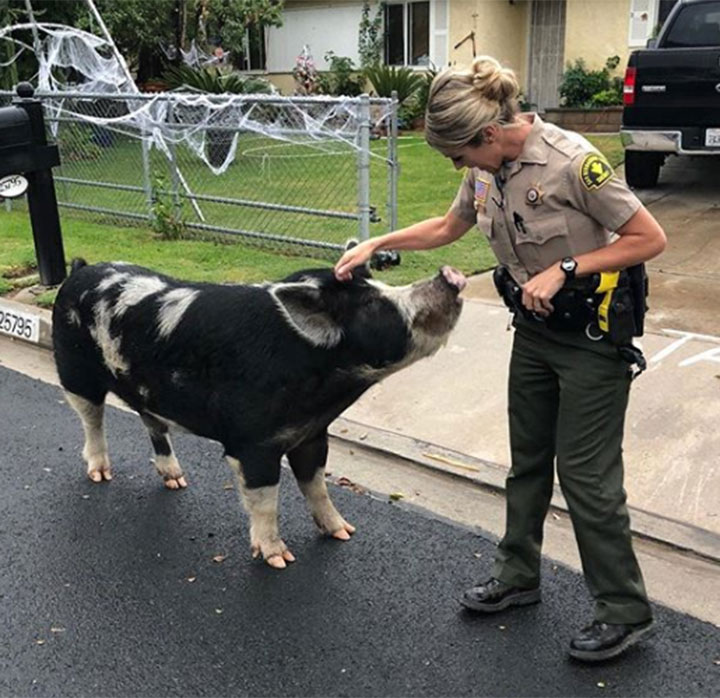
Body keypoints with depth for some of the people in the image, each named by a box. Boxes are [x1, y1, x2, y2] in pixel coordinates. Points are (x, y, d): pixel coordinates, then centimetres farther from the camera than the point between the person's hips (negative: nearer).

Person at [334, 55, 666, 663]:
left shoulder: (572, 162, -25)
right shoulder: (489, 168, -2)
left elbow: (651, 239, -19)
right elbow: (447, 228, 15)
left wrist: (563, 269, -24)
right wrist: (377, 244, 7)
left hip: (593, 333, -7)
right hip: (534, 327, 7)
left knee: (585, 473, -2)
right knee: (527, 460, 16)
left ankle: (626, 612, 16)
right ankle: (518, 577, 34)